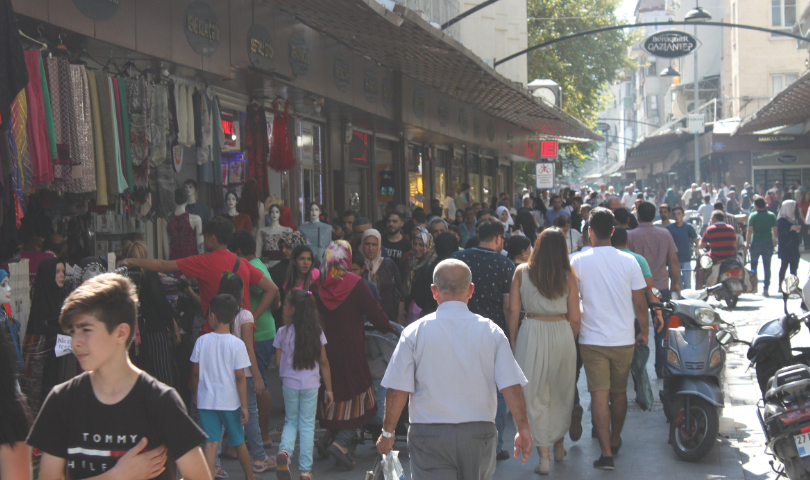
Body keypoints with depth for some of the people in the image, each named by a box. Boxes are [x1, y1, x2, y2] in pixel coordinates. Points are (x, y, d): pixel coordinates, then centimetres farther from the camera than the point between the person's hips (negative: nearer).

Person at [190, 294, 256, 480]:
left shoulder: (201, 341, -4)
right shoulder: (237, 344, -10)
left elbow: (195, 372, 2)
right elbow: (240, 377, -10)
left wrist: (196, 396, 17)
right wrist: (244, 406, -5)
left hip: (206, 400, 1)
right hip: (230, 401, -1)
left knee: (211, 442, 1)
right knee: (239, 442, 15)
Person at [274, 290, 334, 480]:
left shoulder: (283, 332, -6)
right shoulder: (317, 331, -2)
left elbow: (278, 363, -2)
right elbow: (323, 362, 0)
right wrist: (329, 389, 6)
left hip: (289, 384, 0)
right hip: (311, 384, 1)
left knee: (291, 421, 17)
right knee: (307, 425, 8)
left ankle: (284, 450, -10)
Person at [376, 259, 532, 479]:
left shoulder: (414, 332, -5)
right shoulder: (491, 331, -1)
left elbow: (398, 390, -6)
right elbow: (511, 387, -4)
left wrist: (387, 432, 6)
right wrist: (523, 428, 6)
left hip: (428, 435, -2)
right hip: (479, 434, 2)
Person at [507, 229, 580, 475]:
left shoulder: (522, 272, -1)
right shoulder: (568, 276, -2)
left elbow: (513, 311, -1)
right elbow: (574, 318, 0)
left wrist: (513, 341, 9)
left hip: (531, 334, -1)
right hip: (562, 334, 1)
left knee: (535, 395, 6)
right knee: (561, 392, 19)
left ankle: (544, 456, 4)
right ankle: (559, 445, 34)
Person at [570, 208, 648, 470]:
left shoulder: (577, 261, -6)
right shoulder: (628, 261, -3)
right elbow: (640, 303, 1)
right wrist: (644, 330, 16)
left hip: (592, 339, -2)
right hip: (623, 339, 2)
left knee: (599, 394, -2)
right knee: (619, 392, 17)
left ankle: (606, 453, -7)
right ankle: (615, 441, 34)